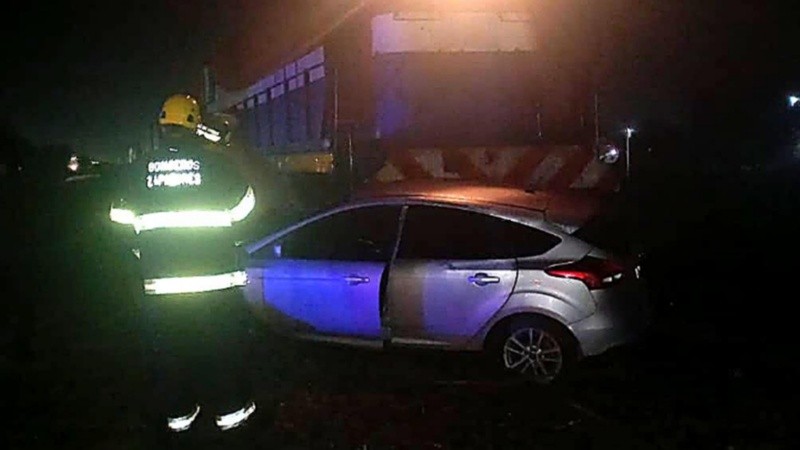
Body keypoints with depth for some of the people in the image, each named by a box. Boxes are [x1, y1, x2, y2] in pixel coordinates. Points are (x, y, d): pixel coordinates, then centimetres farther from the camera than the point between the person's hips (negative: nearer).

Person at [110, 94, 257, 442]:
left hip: (159, 280, 2)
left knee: (168, 348, 15)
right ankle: (229, 409, 20)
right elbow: (242, 206, 3)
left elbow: (123, 217, 9)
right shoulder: (214, 159, -6)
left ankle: (177, 413, 25)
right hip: (215, 278, -2)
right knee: (223, 345, 12)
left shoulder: (139, 168, 1)